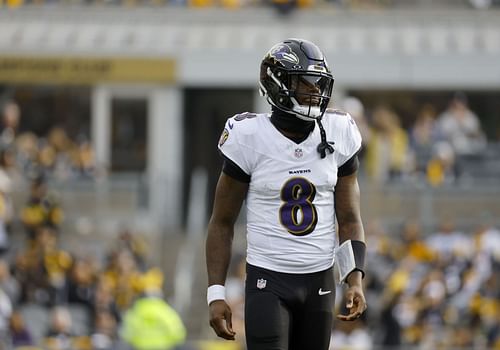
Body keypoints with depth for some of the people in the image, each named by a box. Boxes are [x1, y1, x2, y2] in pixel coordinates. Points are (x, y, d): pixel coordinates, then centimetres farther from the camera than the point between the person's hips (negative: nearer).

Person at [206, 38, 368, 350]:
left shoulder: (338, 135, 1)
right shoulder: (251, 140, -8)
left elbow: (349, 219, 7)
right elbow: (222, 223, 0)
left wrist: (355, 280, -6)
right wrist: (216, 293, -7)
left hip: (320, 279, 4)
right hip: (268, 280, -4)